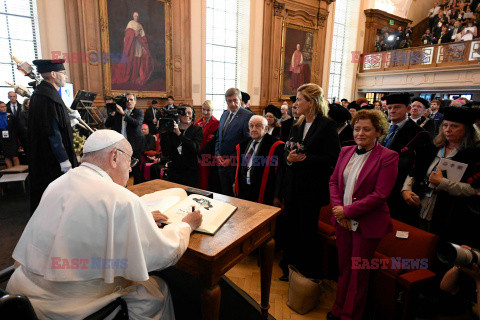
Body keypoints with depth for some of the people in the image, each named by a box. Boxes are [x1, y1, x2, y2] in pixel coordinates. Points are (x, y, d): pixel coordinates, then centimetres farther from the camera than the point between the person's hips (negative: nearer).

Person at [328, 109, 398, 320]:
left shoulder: (388, 157, -12)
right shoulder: (346, 151, 6)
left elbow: (380, 195, -17)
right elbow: (334, 181, 7)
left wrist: (347, 211, -16)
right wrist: (338, 209, -7)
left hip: (367, 224, -4)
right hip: (343, 220, 5)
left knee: (358, 272, 11)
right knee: (343, 267, 17)